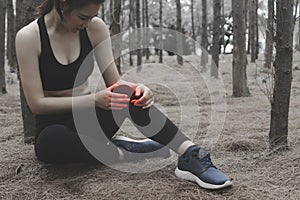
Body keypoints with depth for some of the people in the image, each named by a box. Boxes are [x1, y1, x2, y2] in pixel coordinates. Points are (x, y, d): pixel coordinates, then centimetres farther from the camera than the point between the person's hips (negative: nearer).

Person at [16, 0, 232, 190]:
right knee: (51, 140, -40)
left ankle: (191, 156, -38)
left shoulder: (95, 27, -6)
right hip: (55, 125, -2)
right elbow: (36, 103, -17)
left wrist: (136, 88, -28)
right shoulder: (28, 37, -16)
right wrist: (94, 99, -27)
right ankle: (122, 151, -21)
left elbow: (115, 82, -5)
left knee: (127, 93, -31)